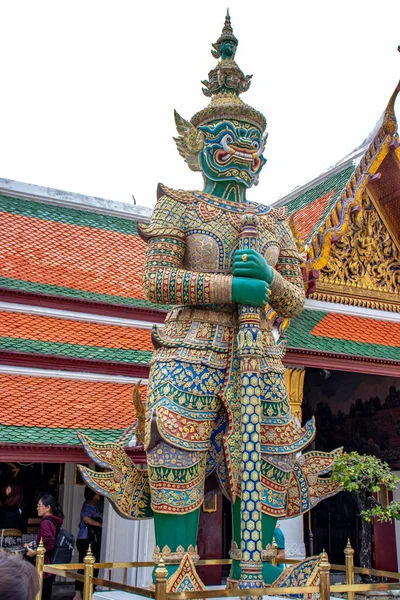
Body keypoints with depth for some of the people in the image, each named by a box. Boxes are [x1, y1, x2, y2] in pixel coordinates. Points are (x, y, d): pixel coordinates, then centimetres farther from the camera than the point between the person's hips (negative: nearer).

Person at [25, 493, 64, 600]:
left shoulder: (46, 522, -17)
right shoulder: (55, 521, 11)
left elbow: (49, 545, -24)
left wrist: (34, 552, -15)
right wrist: (33, 546, 18)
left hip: (44, 565, -9)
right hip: (51, 565, 9)